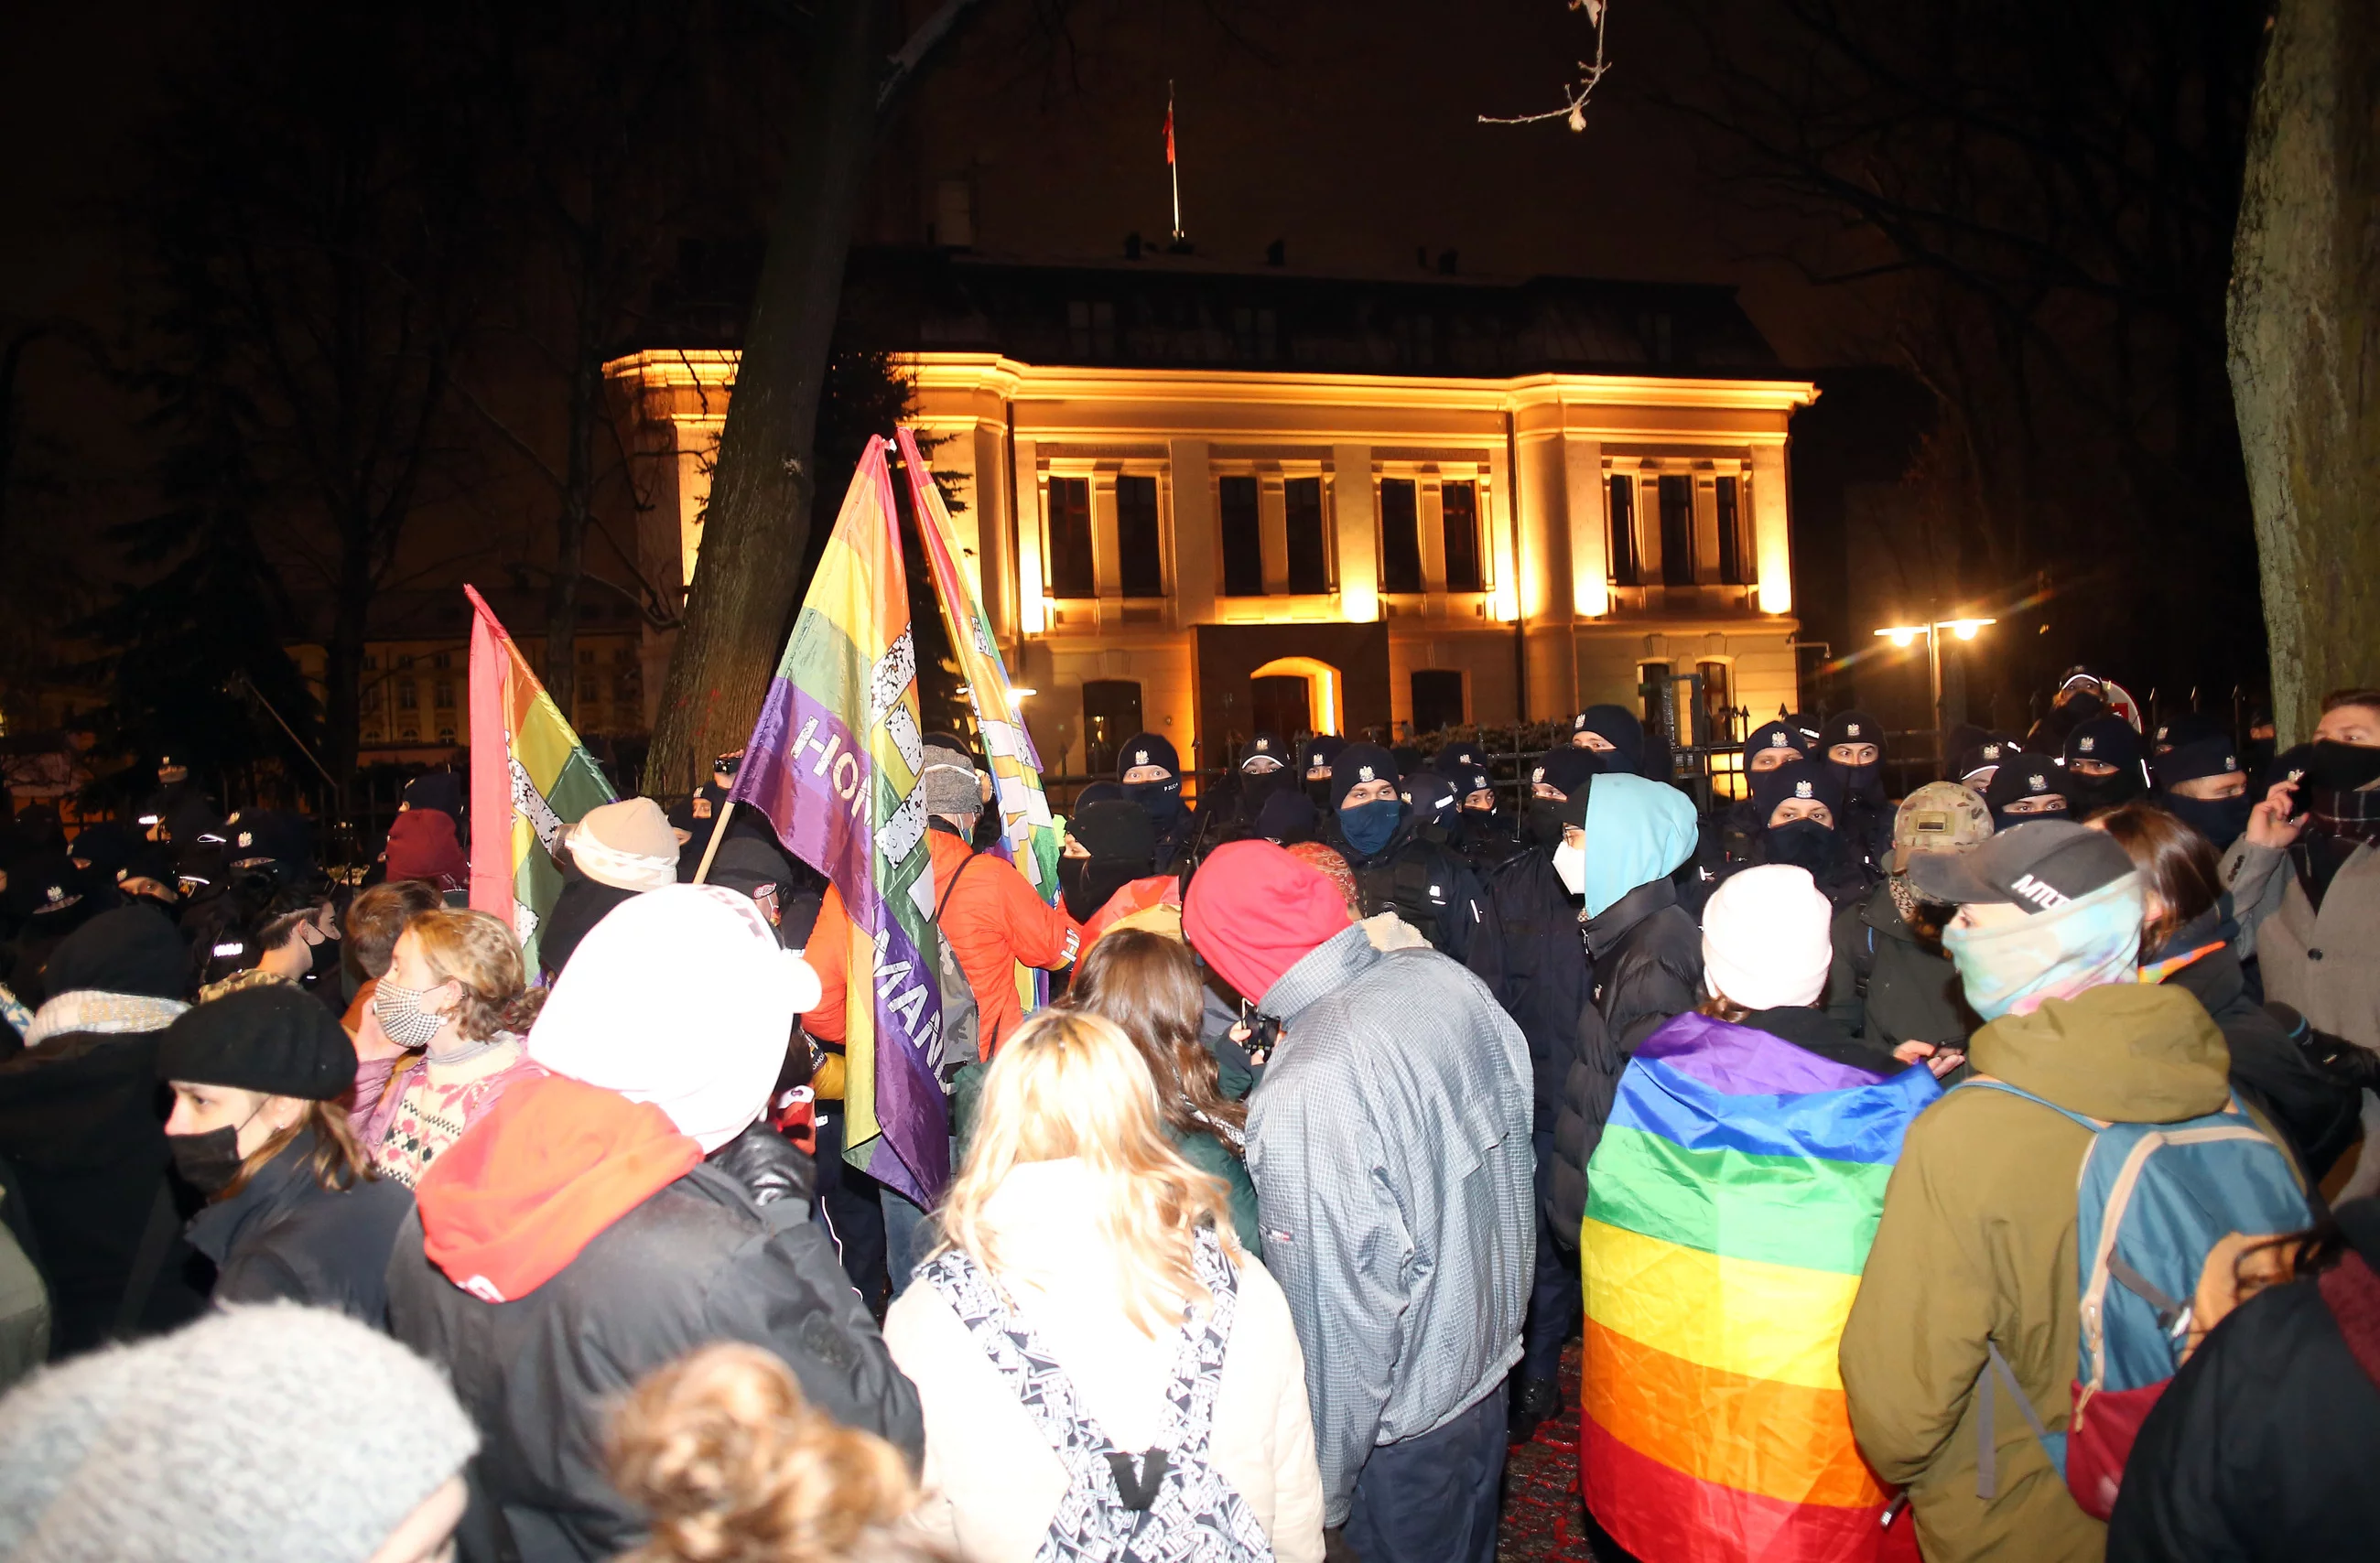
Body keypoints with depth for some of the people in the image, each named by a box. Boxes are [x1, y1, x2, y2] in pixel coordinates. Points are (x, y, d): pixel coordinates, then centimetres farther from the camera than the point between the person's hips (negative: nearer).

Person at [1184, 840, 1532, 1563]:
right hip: (1494, 1353, 7)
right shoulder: (1442, 975, -10)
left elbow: (1337, 1315, -28)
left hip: (1408, 1421, -7)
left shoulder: (1305, 1096, -34)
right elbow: (1516, 1143, 4)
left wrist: (1324, 1488, -13)